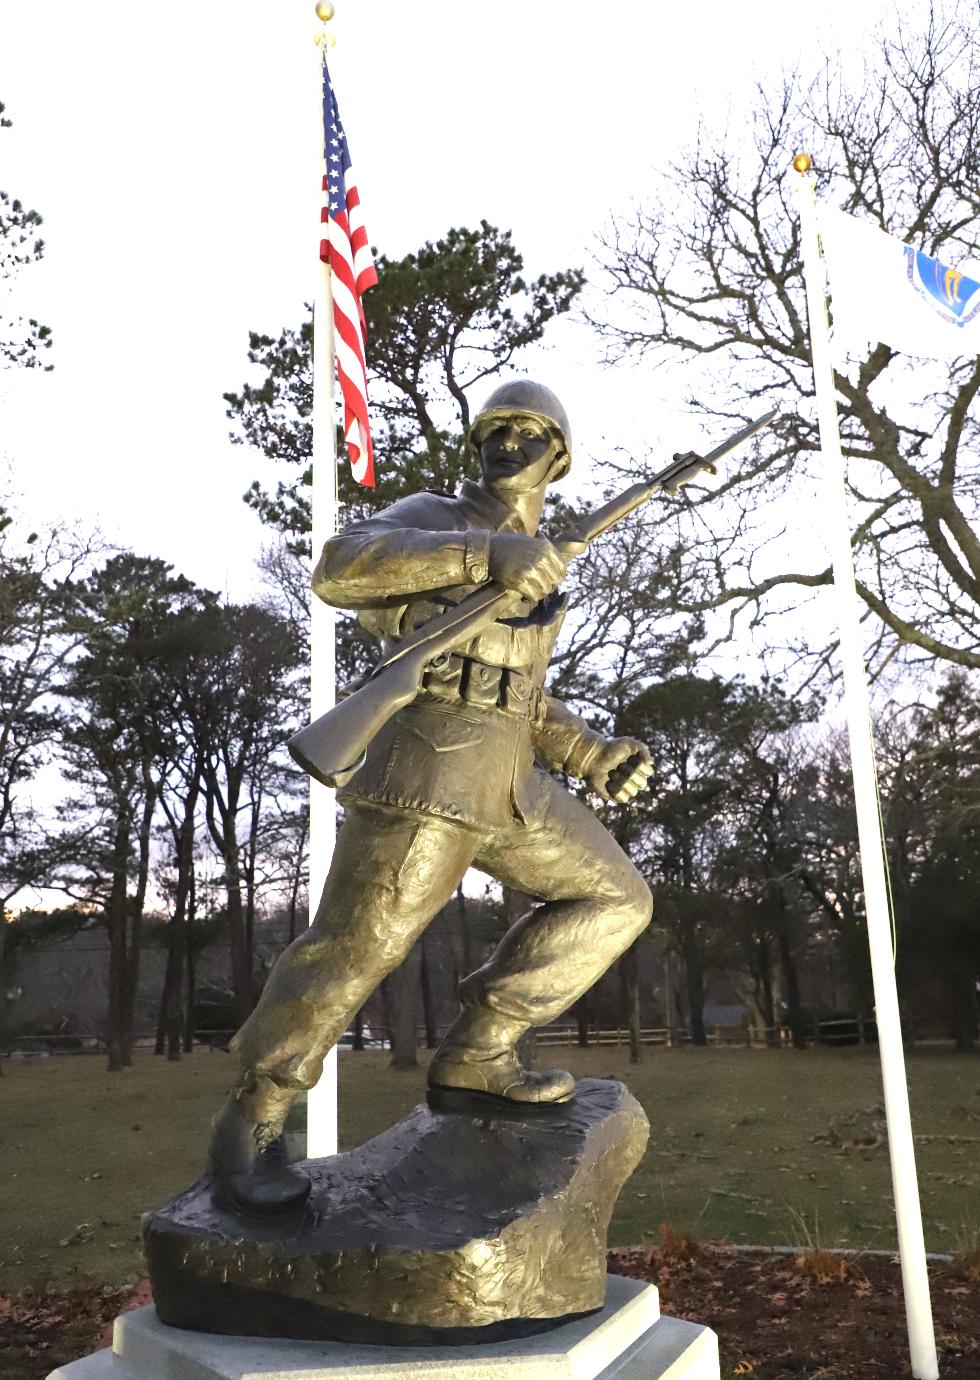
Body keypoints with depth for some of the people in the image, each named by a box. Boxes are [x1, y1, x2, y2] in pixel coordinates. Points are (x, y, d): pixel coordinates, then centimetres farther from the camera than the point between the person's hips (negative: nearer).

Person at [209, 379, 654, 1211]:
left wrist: (591, 754, 13)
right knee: (356, 948, -9)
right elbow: (341, 570, -17)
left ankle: (475, 1057, 9)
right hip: (426, 762, -7)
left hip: (512, 777, 7)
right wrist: (485, 552, -28)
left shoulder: (542, 571, 25)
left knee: (614, 901, 5)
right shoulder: (430, 518, 5)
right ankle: (251, 1122, 10)